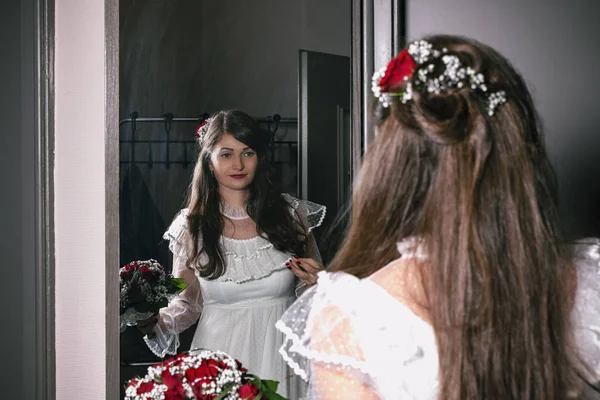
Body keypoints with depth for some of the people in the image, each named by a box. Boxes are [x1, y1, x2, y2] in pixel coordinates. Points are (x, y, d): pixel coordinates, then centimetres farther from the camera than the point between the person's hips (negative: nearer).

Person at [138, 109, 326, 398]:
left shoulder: (291, 214, 0)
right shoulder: (190, 227, -2)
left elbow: (314, 285, 11)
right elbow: (188, 302, 4)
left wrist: (314, 282, -10)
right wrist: (158, 322, -15)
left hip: (281, 355, 1)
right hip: (220, 360, -1)